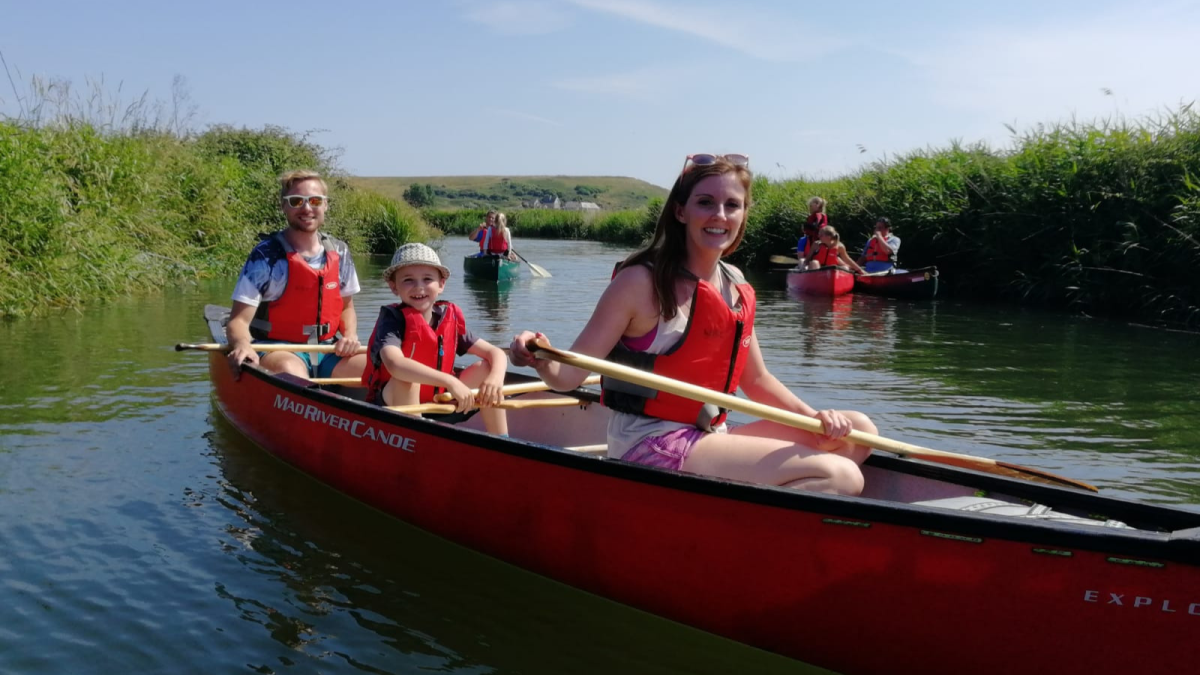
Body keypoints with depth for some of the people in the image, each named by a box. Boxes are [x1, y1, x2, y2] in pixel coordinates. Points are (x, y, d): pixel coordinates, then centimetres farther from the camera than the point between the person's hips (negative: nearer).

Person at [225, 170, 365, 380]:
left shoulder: (339, 252, 7)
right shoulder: (266, 256, -8)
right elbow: (239, 321, -11)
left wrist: (350, 336, -3)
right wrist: (242, 345, -34)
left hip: (327, 352, 5)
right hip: (277, 351, -4)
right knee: (290, 371, -39)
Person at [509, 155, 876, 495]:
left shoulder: (737, 288, 8)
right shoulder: (641, 282, -12)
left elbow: (756, 380, 16)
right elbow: (570, 375, -15)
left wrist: (814, 416, 1)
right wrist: (542, 361, -37)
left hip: (706, 438, 8)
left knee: (856, 431, 9)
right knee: (839, 476, -18)